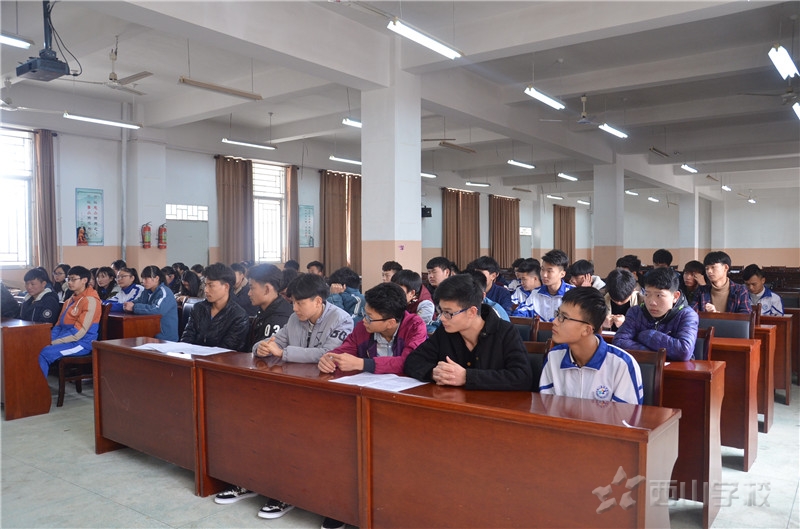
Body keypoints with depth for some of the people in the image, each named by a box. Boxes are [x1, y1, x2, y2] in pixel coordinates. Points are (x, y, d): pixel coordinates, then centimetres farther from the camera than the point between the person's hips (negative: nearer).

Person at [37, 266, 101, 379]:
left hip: (81, 344, -8)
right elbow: (59, 324, 17)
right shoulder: (69, 300, 18)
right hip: (67, 341, 8)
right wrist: (50, 340, -2)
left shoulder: (90, 301, -11)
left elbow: (79, 332, -17)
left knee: (44, 354, -24)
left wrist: (54, 342, -16)